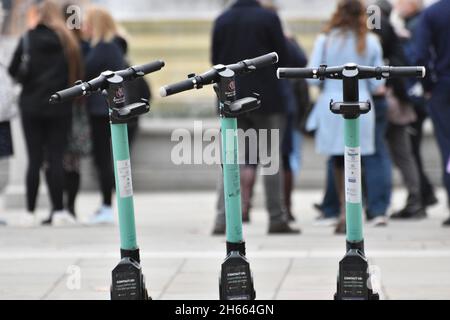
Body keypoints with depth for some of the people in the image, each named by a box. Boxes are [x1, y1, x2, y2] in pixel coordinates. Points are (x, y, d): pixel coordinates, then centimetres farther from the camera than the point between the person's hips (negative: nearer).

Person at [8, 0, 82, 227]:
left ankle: (30, 212, 5)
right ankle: (58, 211, 0)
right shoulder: (68, 41, 1)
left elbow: (14, 71, -5)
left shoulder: (29, 39, -4)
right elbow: (76, 73, -2)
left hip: (31, 106, -1)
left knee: (35, 160, 4)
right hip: (60, 108, 1)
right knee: (55, 159, 4)